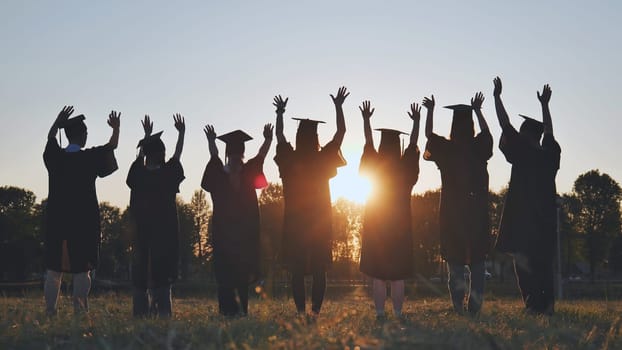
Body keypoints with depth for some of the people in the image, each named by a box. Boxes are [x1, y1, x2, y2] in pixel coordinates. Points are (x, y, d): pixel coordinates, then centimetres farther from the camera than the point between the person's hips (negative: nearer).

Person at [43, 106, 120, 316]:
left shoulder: (55, 156, 1)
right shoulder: (90, 157, -6)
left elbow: (50, 136, 23)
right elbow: (112, 146, 11)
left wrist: (59, 120, 34)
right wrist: (116, 128, 29)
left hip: (56, 220, 3)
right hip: (84, 220, -3)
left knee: (54, 268, 6)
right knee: (81, 268, 2)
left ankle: (50, 310, 2)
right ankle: (80, 310, -3)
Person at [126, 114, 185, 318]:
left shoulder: (138, 173, 0)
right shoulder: (167, 174, -7)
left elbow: (140, 156, 21)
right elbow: (178, 154, 11)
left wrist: (147, 136, 37)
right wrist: (181, 133, 27)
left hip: (141, 233, 3)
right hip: (165, 234, -3)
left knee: (140, 278, 8)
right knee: (161, 278, -1)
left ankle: (140, 313, 8)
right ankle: (162, 314, -6)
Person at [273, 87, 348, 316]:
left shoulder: (290, 159, -4)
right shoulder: (323, 160, -6)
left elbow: (279, 135, 14)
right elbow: (341, 131, 4)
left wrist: (280, 113, 25)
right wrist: (338, 107, 11)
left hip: (295, 222, 1)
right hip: (320, 222, -1)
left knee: (297, 269, 4)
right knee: (319, 269, 3)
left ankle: (300, 311, 0)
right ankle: (315, 310, -2)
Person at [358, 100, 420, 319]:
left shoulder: (375, 165, -4)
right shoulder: (404, 167, -4)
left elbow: (368, 142, 10)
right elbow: (413, 143, 9)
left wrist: (366, 119, 21)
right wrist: (416, 121, 19)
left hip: (375, 227, 0)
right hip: (399, 226, 0)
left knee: (377, 275, 2)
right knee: (398, 275, 5)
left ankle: (380, 313, -1)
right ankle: (398, 313, 3)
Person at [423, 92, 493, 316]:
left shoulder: (445, 149, -5)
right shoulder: (478, 147, -2)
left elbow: (428, 134, 14)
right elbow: (486, 131, 21)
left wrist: (430, 111, 26)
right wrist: (477, 111, 33)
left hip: (451, 212, -1)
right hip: (477, 212, 1)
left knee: (455, 259, 5)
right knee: (477, 259, 7)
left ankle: (458, 305, 0)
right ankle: (474, 306, 4)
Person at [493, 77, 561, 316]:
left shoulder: (523, 152, -8)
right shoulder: (549, 154, 7)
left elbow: (506, 125, -5)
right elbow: (549, 132, 25)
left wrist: (497, 96, 3)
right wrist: (544, 105, 36)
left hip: (523, 218, -6)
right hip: (546, 218, 6)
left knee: (524, 260, -4)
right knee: (544, 261, 10)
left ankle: (534, 305, -8)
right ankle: (547, 305, 8)